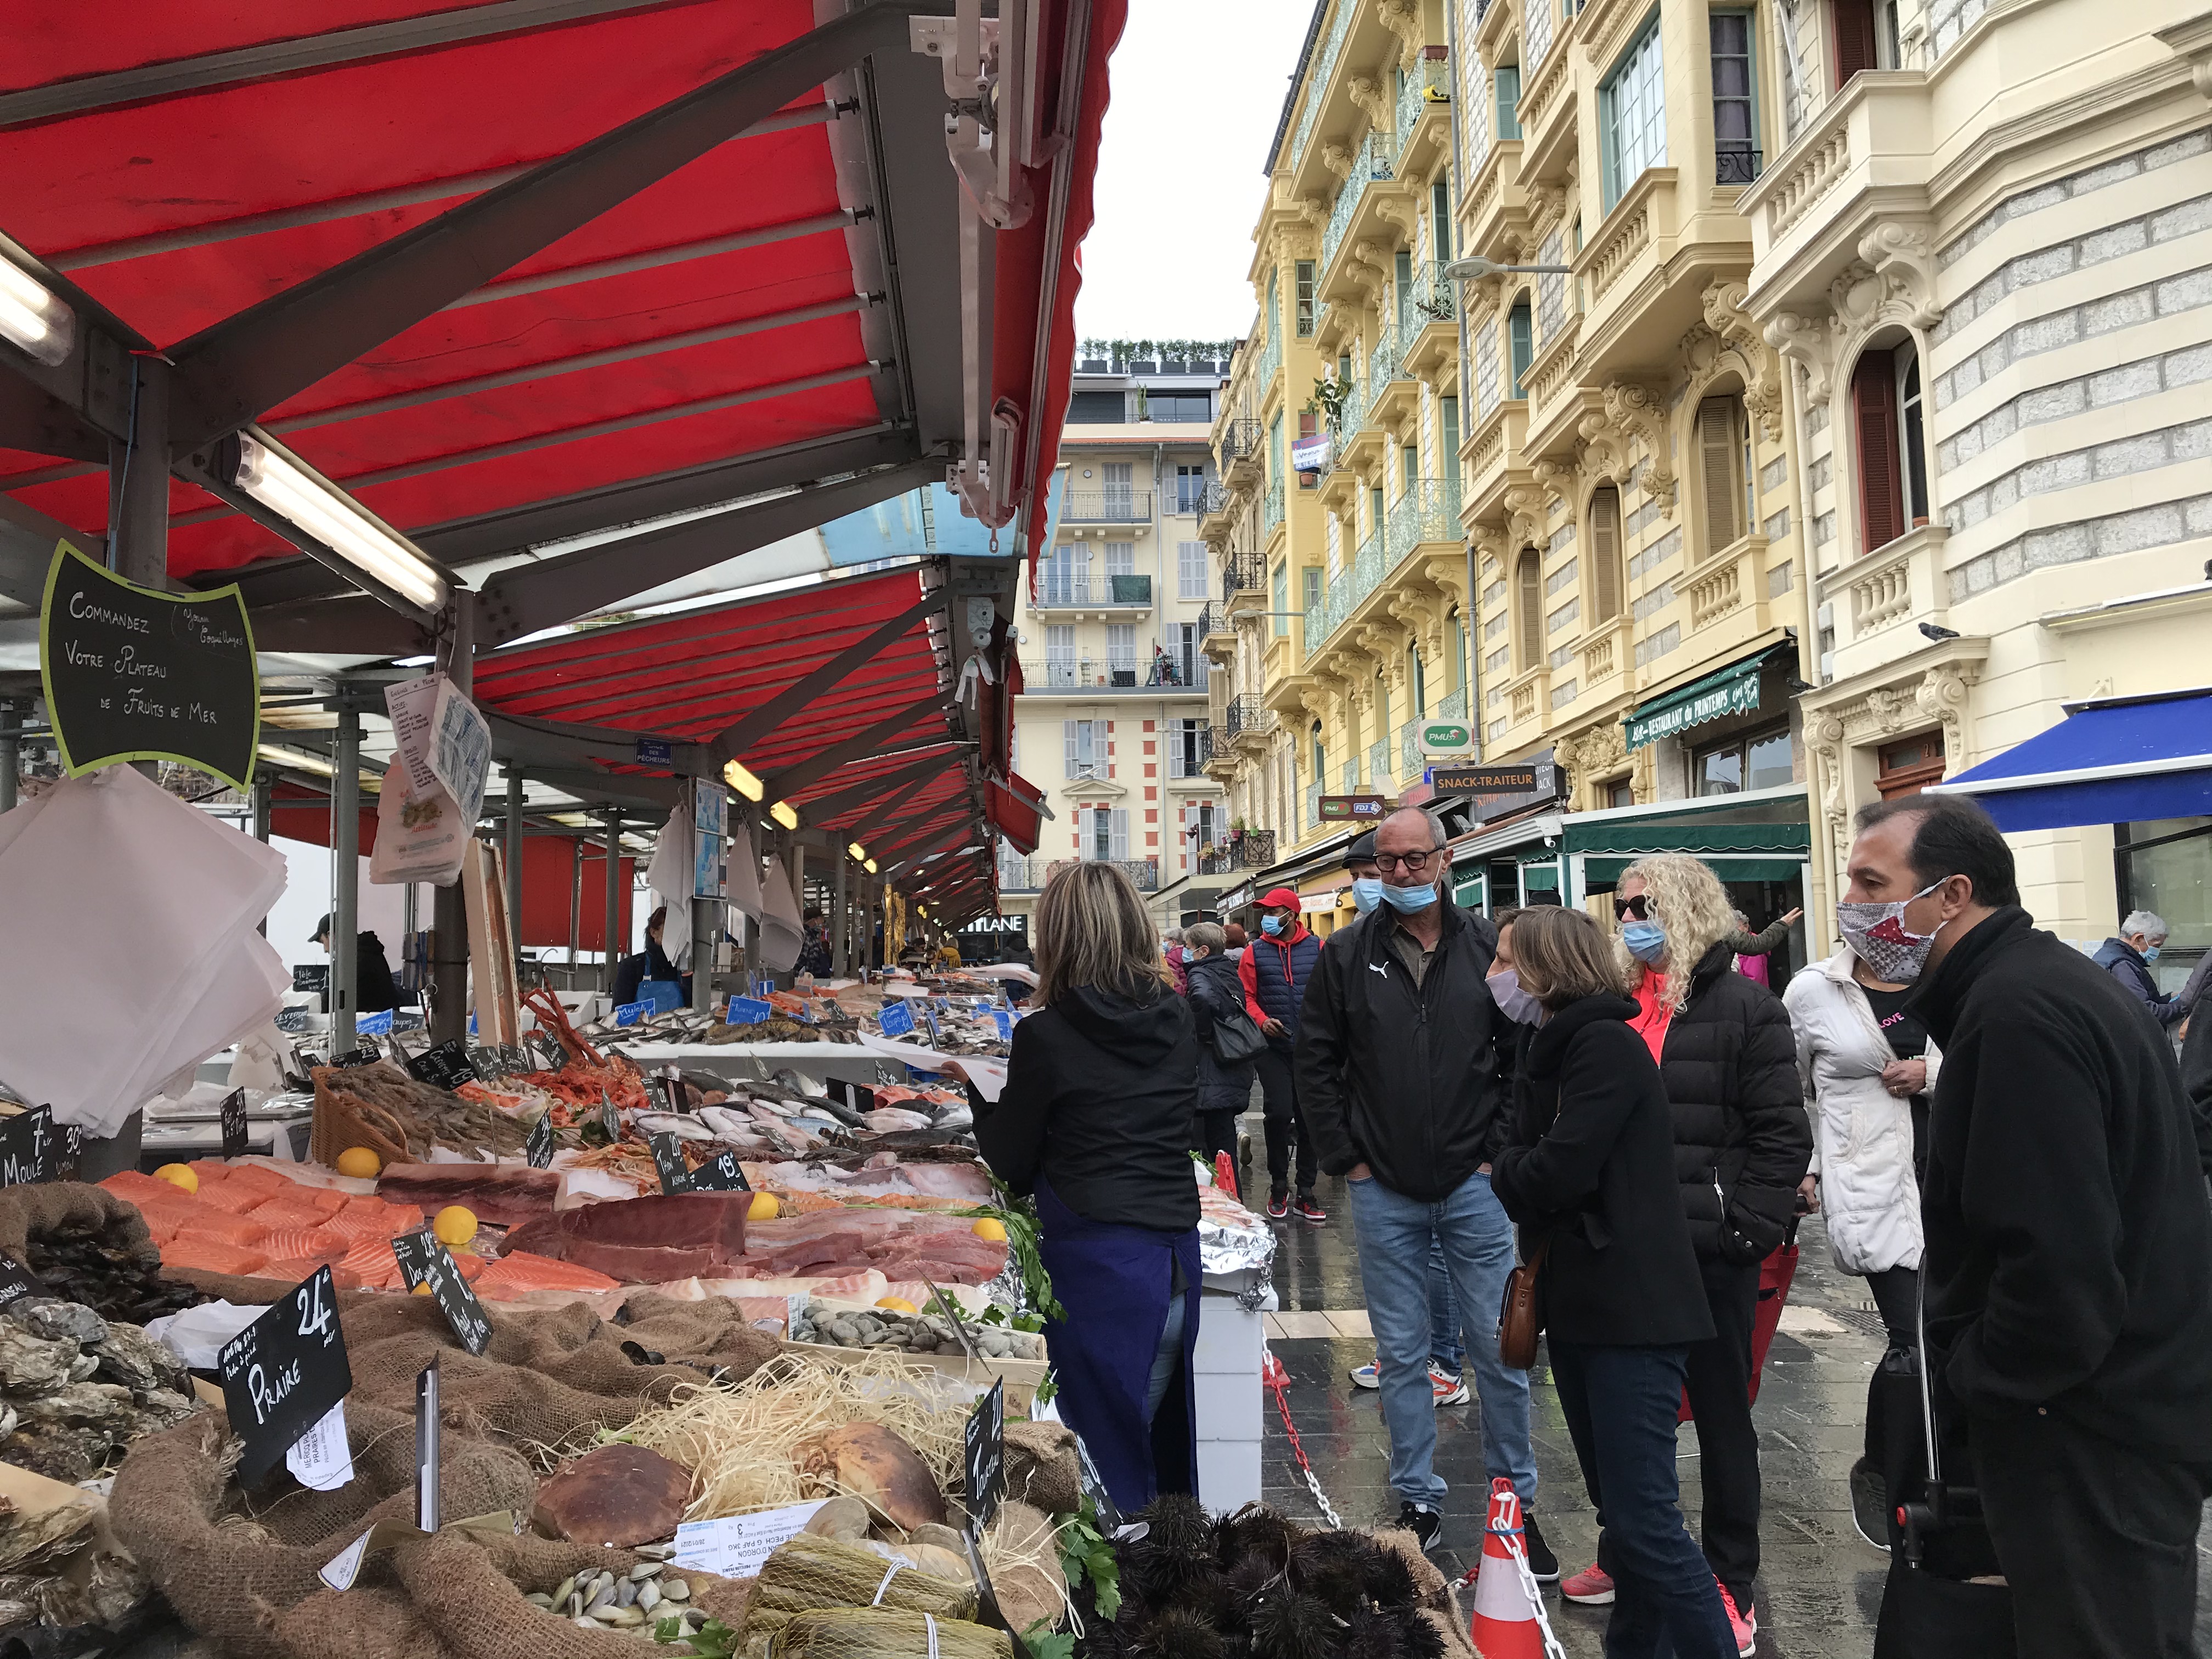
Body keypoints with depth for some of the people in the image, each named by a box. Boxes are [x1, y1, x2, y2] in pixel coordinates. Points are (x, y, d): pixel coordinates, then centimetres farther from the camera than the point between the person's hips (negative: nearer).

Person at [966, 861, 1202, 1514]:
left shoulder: (1047, 1036, -11)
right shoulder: (1177, 1021, 4)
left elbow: (1009, 1162, 0)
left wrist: (975, 1091, 18)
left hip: (1097, 1264, -6)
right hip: (1177, 1257, 6)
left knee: (1107, 1458, 6)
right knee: (1163, 1445, 20)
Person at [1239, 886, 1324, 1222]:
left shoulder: (1316, 948, 2)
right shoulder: (1255, 952, 3)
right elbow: (1247, 996, 3)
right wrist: (1262, 1020, -13)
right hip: (1274, 1047, -1)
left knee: (1308, 1117, 5)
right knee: (1279, 1113, -6)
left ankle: (1306, 1191, 15)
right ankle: (1279, 1186, 13)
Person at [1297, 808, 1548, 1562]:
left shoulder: (1490, 947, 0)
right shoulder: (1347, 954, 0)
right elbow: (1315, 1062, 4)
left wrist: (1501, 1149, -4)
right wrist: (1344, 1158, -1)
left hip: (1475, 1187, 0)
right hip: (1383, 1194, 1)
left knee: (1500, 1350, 6)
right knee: (1401, 1356, 9)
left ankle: (1516, 1500, 21)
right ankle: (1418, 1503, 22)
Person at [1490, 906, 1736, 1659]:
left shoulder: (1606, 1045, -15)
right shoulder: (1549, 1050, 13)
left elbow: (1556, 1175, -22)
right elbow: (1525, 1180, 12)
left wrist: (1507, 1167, -4)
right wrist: (1521, 1171, -9)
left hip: (1632, 1312, -9)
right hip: (1579, 1305, 9)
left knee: (1644, 1518, -9)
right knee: (1617, 1505, 17)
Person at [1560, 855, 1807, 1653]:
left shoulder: (1744, 1007, -9)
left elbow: (1781, 1134, -11)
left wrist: (1747, 1229, -16)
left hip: (1710, 1253, -6)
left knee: (1721, 1414, 8)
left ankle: (1731, 1587, 21)